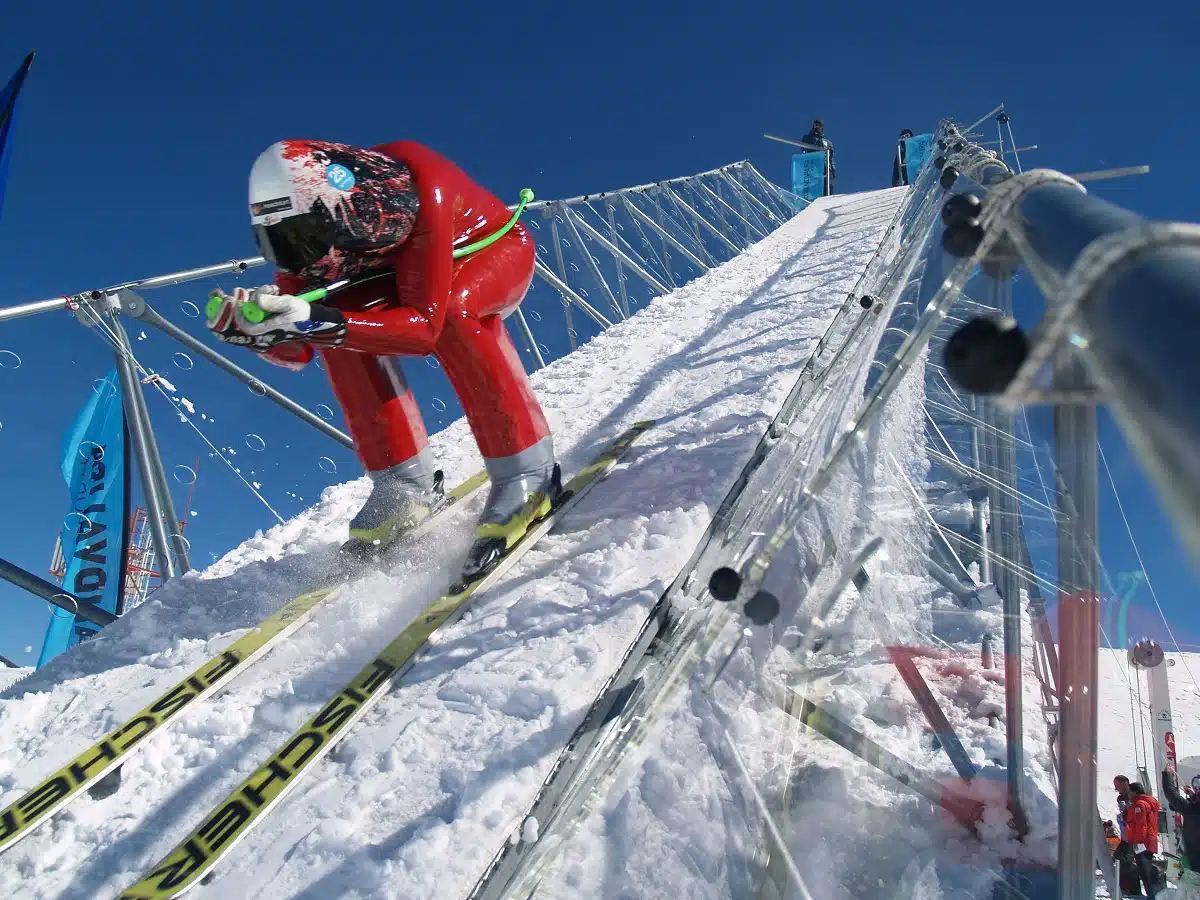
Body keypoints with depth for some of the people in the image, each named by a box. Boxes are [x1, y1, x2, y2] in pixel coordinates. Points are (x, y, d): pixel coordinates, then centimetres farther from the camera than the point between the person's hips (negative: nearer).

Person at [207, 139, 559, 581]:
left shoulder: (419, 196, -38)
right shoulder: (313, 224, -20)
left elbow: (425, 324, -41)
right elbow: (297, 352, -17)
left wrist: (320, 322, -52)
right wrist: (254, 328, -39)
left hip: (496, 246, -5)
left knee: (452, 311, -37)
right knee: (341, 319, -20)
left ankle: (526, 472, -29)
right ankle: (405, 485, -12)